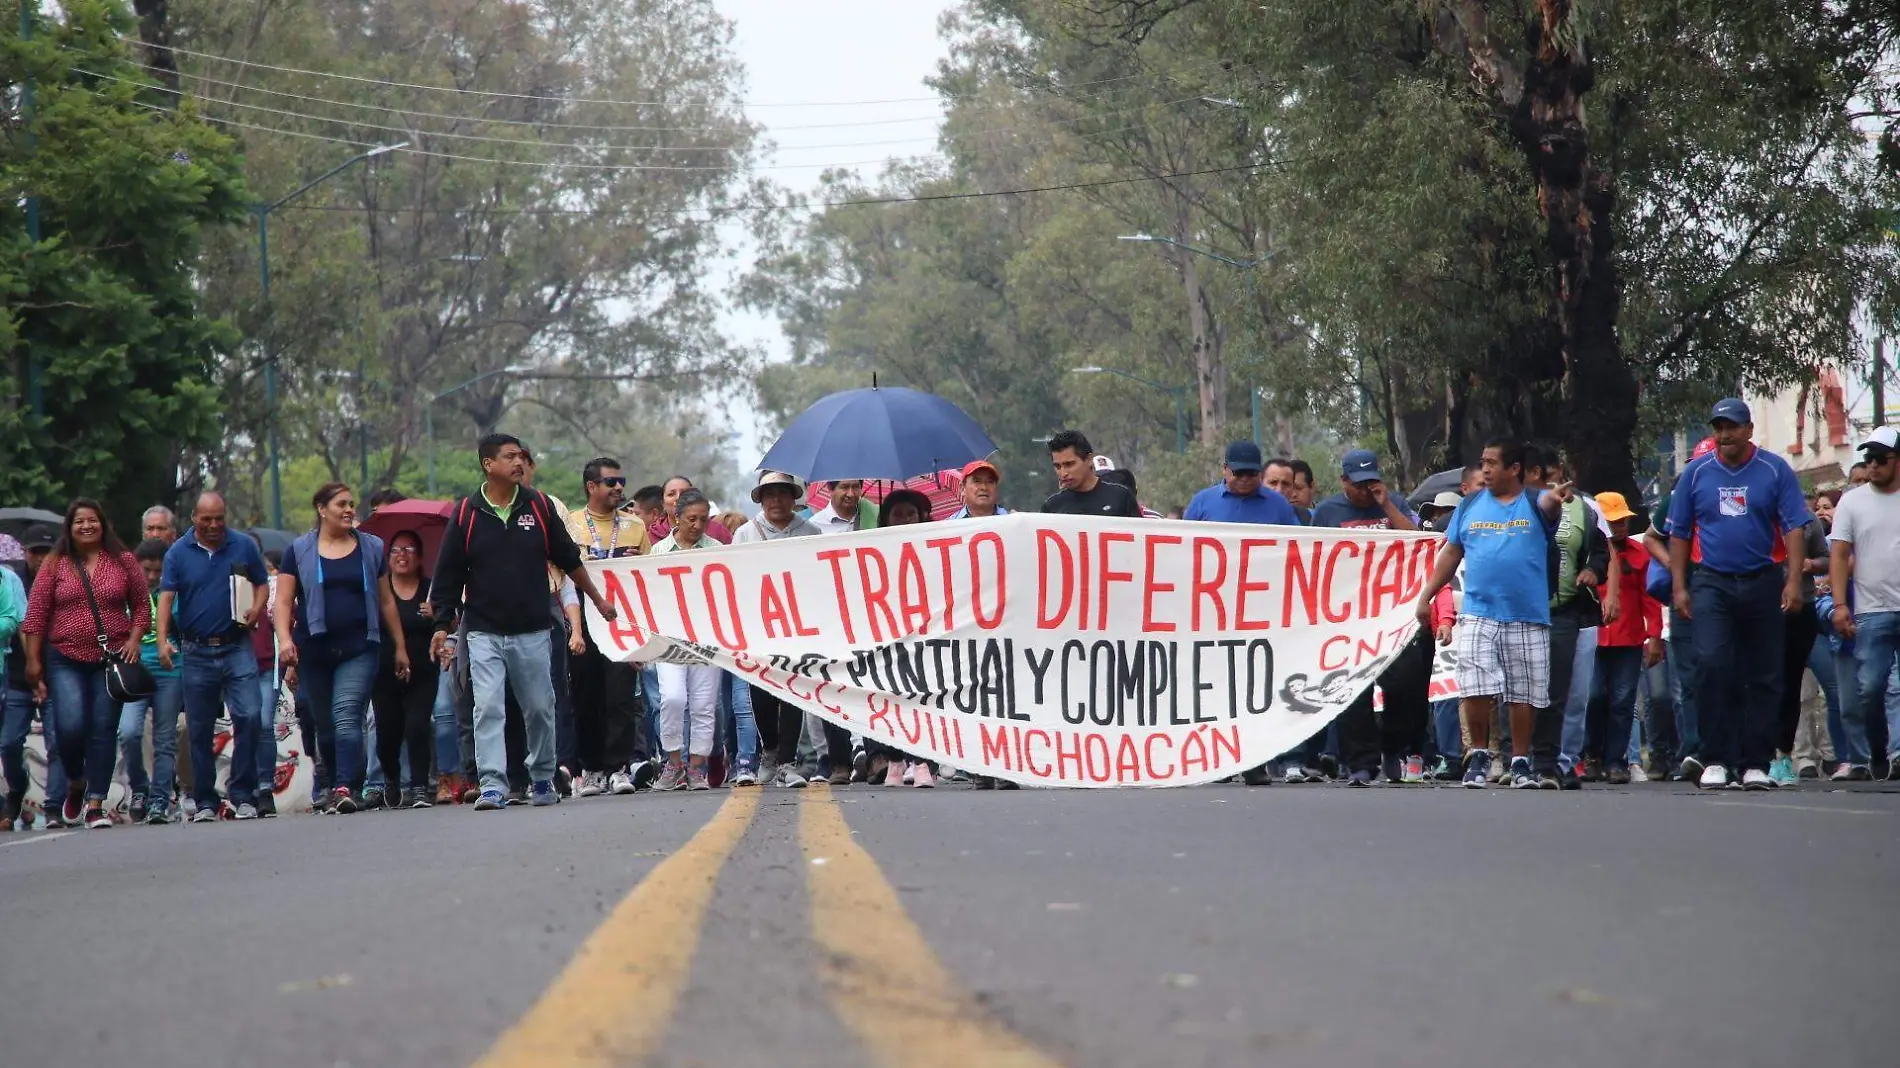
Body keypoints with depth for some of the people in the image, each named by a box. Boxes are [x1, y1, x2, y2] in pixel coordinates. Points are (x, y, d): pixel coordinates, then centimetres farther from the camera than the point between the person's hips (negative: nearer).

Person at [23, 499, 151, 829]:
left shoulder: (123, 562, 6)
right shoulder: (55, 566, 4)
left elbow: (141, 606, 9)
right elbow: (36, 615, 3)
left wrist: (134, 639, -6)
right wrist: (33, 660, -2)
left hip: (112, 659, 1)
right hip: (66, 660, -1)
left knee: (104, 730, -2)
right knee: (71, 726, -13)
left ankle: (95, 803, 3)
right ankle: (75, 782, 16)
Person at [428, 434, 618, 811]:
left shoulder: (539, 506, 4)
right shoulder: (466, 513, -1)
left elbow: (568, 559, 15)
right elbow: (448, 575, 3)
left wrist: (598, 599, 21)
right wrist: (442, 626, -1)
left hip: (532, 631, 2)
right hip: (484, 633, -2)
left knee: (540, 709, 8)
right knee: (487, 708, -11)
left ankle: (542, 779, 23)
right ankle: (493, 785, -13)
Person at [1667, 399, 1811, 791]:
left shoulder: (1775, 471, 2)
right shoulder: (1696, 473, 6)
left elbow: (1794, 528, -2)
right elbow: (1679, 534, 10)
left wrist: (1793, 581, -12)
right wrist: (1679, 586, 3)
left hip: (1763, 582, 0)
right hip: (1712, 583, 0)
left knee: (1764, 676, 2)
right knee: (1711, 665, -14)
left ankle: (1756, 764, 8)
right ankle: (1714, 761, -10)